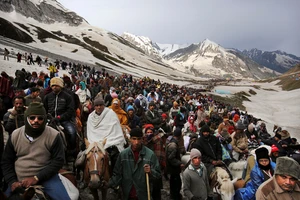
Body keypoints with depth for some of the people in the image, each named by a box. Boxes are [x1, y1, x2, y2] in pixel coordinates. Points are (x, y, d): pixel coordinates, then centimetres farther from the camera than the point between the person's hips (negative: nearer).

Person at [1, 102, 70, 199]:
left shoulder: (53, 135, -9)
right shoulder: (15, 135, 2)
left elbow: (58, 161, -10)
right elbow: (6, 161, 8)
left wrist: (37, 178, -16)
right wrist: (12, 181, -6)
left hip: (46, 178, -3)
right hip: (19, 180, 3)